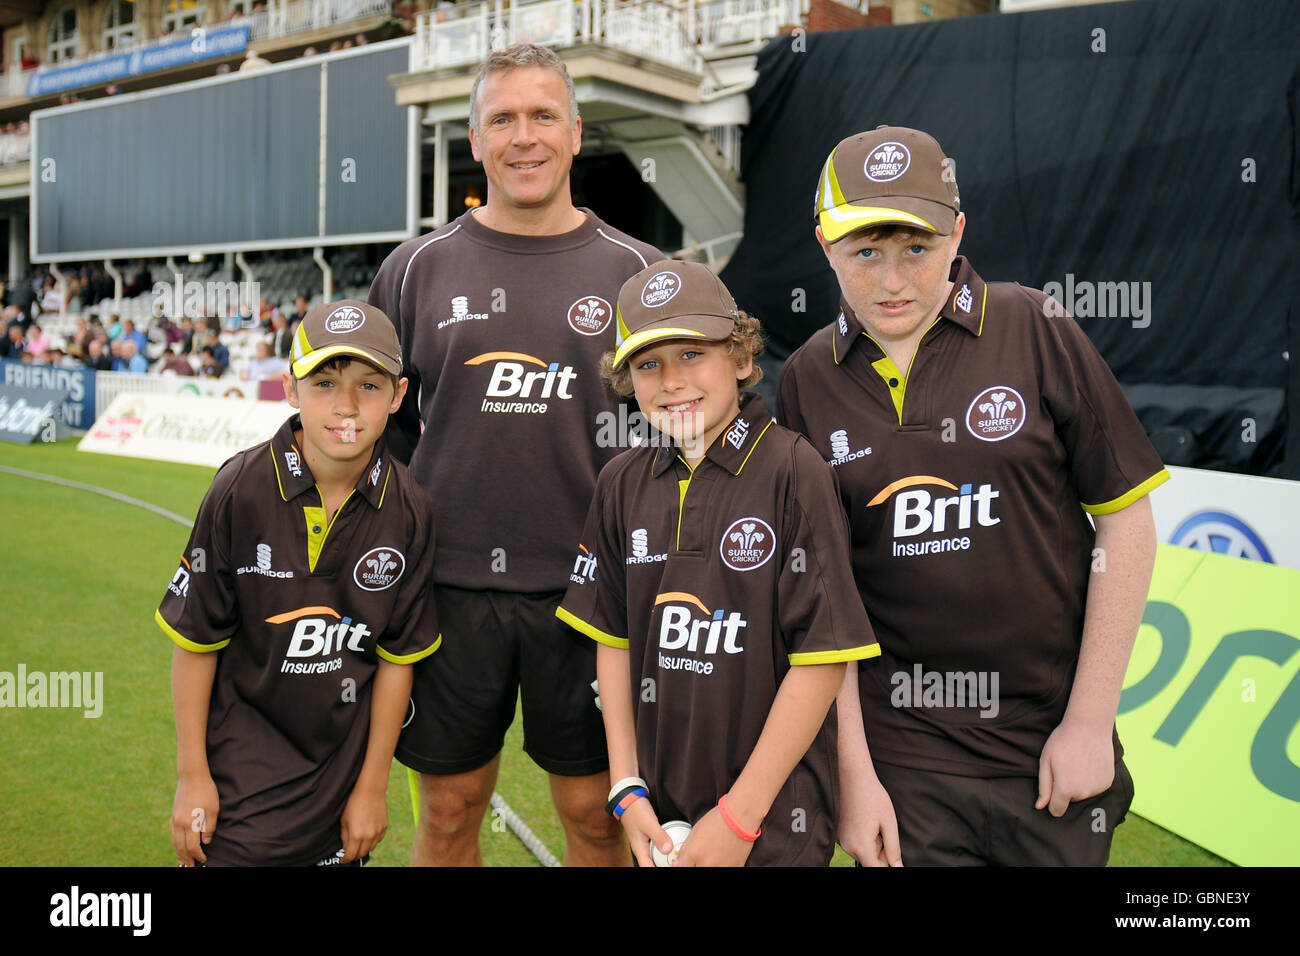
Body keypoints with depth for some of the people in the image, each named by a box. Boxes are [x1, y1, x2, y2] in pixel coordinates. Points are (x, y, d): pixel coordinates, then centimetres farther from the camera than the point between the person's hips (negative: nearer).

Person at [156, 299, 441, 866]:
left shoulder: (407, 512, -10)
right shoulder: (241, 491, -15)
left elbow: (397, 657, -3)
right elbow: (195, 641, -8)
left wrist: (373, 787, 1)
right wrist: (191, 776, -5)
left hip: (342, 764, 2)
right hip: (240, 764, -2)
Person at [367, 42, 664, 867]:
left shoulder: (635, 273, 2)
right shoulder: (419, 269, 5)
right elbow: (384, 428, 9)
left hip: (589, 587, 0)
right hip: (448, 584, 1)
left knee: (597, 814, 11)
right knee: (449, 808, 13)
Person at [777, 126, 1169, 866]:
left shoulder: (1035, 330, -5)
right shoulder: (807, 381, -1)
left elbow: (1126, 523, -3)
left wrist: (1090, 723, -4)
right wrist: (854, 773, -3)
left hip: (1050, 747, 0)